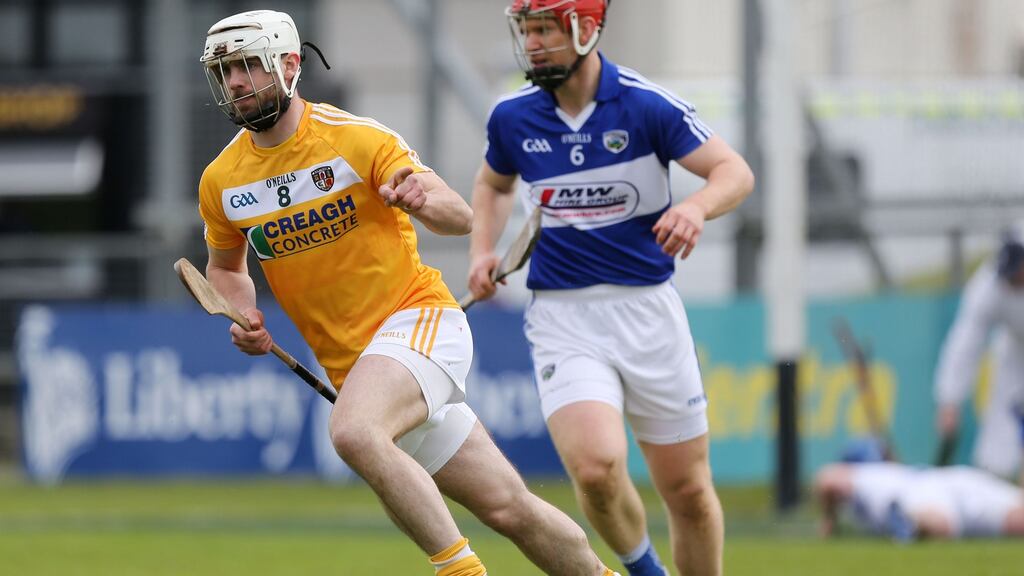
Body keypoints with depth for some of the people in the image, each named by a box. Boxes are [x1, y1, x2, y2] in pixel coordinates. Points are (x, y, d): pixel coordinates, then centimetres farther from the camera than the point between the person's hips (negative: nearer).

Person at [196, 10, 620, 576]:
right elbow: (225, 267, 21)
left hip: (419, 317, -5)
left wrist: (422, 200, -34)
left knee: (353, 432, -34)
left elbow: (461, 218, -11)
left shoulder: (357, 139, -11)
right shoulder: (220, 182, 2)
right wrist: (245, 320, 1)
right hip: (350, 359, 5)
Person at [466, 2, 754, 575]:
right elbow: (494, 183, 23)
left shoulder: (645, 105, -9)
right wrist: (482, 250, 6)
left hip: (649, 310, -1)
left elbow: (736, 172, -8)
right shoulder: (512, 117, 2)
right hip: (563, 318, 1)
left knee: (688, 490, 4)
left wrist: (695, 206, -29)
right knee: (595, 467, -21)